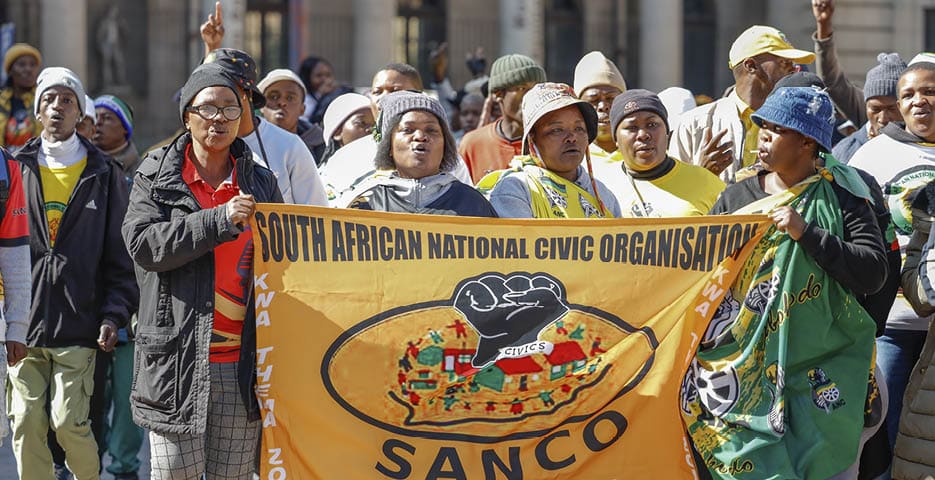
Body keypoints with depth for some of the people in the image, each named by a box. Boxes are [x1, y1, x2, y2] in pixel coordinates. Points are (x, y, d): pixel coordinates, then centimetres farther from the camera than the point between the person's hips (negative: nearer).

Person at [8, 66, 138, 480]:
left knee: (68, 422, -8)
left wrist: (114, 315, -4)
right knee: (27, 424, -3)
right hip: (23, 323, 2)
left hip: (78, 325, -2)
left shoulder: (103, 175, 7)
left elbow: (120, 255, 6)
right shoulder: (17, 170, 10)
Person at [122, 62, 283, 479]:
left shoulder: (261, 183, 14)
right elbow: (143, 244, -10)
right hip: (177, 354, -3)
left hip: (241, 360, 3)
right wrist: (220, 221, -18)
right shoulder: (156, 176, 6)